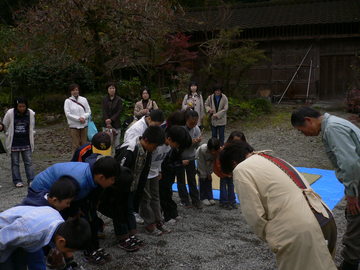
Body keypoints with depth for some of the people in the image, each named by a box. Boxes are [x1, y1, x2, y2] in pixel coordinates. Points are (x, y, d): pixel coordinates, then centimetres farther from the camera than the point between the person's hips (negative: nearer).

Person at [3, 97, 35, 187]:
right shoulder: (10, 113, -13)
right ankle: (17, 181, 14)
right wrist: (8, 135, 8)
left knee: (29, 162, 3)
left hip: (26, 142, 2)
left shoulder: (31, 113, -7)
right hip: (14, 143, -1)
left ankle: (31, 180, 8)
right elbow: (5, 126, 3)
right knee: (15, 162, 6)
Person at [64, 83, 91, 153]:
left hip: (84, 125, 3)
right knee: (75, 145, -1)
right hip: (74, 126, -2)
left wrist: (83, 117, -14)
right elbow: (67, 114, -8)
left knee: (83, 144, 7)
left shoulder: (84, 99, 5)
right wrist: (78, 118, -16)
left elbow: (89, 111, 5)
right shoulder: (68, 101, -1)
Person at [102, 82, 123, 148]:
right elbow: (104, 112, 0)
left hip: (116, 124, -2)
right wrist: (107, 122, -13)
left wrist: (111, 119, -14)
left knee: (116, 143, -3)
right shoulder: (105, 99, 7)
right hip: (106, 124, 2)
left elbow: (119, 111, -4)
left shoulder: (118, 99, 1)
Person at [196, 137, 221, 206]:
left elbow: (213, 162, -21)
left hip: (209, 160, 2)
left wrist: (209, 173, -16)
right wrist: (204, 174, -20)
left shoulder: (219, 151, -36)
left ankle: (210, 197, 10)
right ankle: (203, 198, 4)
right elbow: (202, 163, -29)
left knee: (209, 179, 2)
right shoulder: (202, 149, -42)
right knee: (202, 178, -6)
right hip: (200, 158, -2)